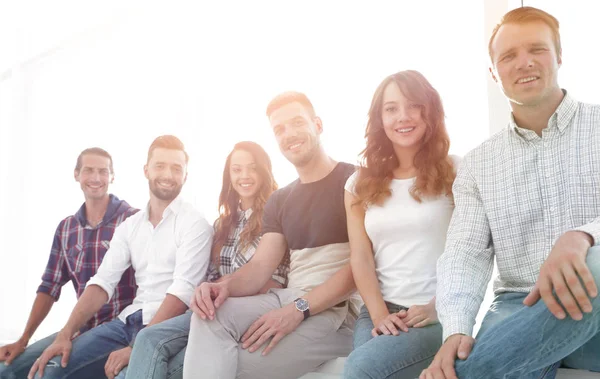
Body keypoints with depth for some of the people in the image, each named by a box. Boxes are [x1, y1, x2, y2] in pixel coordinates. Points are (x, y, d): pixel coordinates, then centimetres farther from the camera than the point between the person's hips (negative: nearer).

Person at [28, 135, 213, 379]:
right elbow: (103, 282, 5)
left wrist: (137, 347, -23)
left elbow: (183, 291, -16)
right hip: (129, 320, 5)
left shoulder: (195, 225, -7)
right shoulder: (129, 226, 12)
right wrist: (65, 334, -8)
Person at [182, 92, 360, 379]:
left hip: (338, 312, -6)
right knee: (211, 315, -21)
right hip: (287, 301, 6)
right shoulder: (278, 201, 18)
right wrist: (225, 285, -17)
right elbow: (260, 267, 6)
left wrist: (300, 309, -22)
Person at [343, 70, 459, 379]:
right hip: (379, 312, 3)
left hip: (440, 316, -3)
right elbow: (360, 257, 5)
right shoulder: (361, 183, 12)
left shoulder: (454, 172, 3)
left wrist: (439, 307, -12)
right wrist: (379, 315, -6)